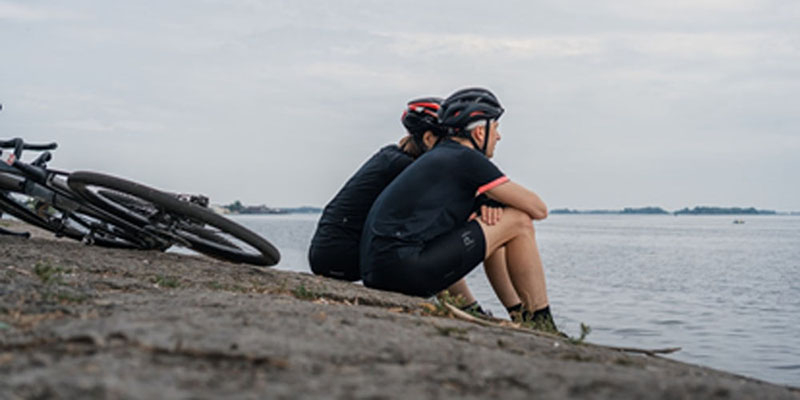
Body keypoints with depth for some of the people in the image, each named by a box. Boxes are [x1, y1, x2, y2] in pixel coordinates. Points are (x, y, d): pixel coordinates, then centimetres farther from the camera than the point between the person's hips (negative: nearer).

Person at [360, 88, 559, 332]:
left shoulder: (438, 156, 24)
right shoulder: (466, 159, -4)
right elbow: (538, 209, 1)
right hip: (404, 270, -10)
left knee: (493, 228, 24)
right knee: (519, 223, -3)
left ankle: (519, 316, 26)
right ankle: (541, 326, 4)